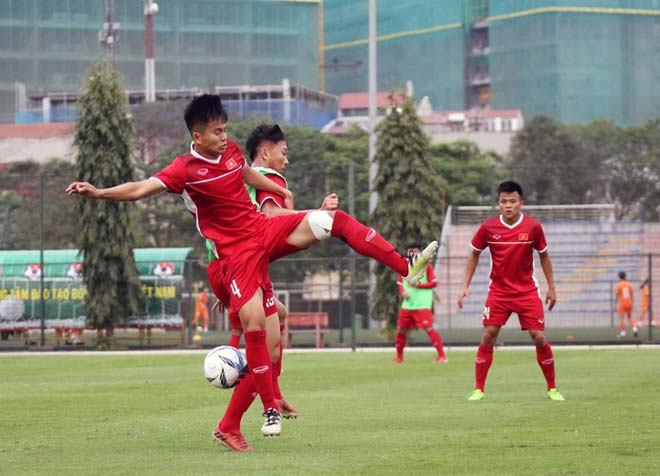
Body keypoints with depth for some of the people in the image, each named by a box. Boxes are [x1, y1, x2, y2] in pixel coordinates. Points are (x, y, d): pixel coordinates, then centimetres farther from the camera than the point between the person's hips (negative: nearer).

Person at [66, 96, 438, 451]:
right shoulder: (185, 170, -13)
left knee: (335, 220, -12)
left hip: (267, 230, 6)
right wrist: (98, 192, -38)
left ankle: (406, 268, -9)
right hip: (237, 253, -6)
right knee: (254, 326, -17)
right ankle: (271, 409, -6)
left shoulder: (231, 151, 6)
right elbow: (139, 189, -23)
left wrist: (284, 193, 41)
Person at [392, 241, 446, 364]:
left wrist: (418, 285, -16)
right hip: (407, 305, 5)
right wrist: (403, 292, -4)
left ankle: (442, 355, -9)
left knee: (429, 328, -14)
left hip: (422, 305, -5)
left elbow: (434, 283, -6)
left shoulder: (426, 266, -3)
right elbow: (400, 283, 18)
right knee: (401, 330, 7)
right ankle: (399, 357, 23)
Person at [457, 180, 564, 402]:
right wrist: (466, 286, 2)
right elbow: (474, 254, 7)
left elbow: (544, 255, 5)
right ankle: (479, 389, 1)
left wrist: (551, 288, 6)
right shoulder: (488, 227, -8)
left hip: (527, 291, -1)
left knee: (539, 337, -6)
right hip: (498, 290, 1)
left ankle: (552, 388, 8)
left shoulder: (533, 227, -9)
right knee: (488, 336, -8)